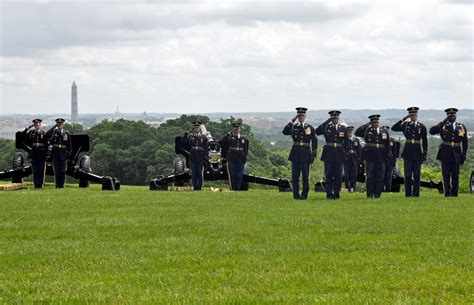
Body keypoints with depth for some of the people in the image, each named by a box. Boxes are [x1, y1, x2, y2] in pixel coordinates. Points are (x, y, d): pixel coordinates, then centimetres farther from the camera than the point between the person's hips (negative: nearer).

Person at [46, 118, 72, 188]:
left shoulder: (67, 133, 6)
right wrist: (54, 127, -14)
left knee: (63, 171, 1)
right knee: (56, 171, 1)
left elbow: (69, 145, 9)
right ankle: (57, 185, 8)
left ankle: (62, 184, 9)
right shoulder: (53, 132, 3)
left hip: (63, 154, 1)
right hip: (55, 153, -1)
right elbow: (47, 135, -20)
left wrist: (69, 153, 0)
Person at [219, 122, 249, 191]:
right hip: (231, 159, -2)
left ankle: (238, 188, 7)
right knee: (232, 175, 0)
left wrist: (245, 157, 7)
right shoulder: (229, 136, 0)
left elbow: (245, 149, 13)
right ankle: (232, 188, 5)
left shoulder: (243, 138, 10)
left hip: (240, 159, 2)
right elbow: (221, 142, -12)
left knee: (239, 175, 2)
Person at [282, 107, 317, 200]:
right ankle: (296, 194, 7)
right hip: (295, 153, 1)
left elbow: (314, 142, 6)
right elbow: (285, 132, -12)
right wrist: (292, 121, -17)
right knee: (295, 176, 1)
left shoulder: (310, 128, 5)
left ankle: (304, 195, 8)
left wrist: (313, 154, -1)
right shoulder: (293, 127, 7)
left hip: (306, 154, -1)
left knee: (305, 175, 1)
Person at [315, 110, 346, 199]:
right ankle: (329, 194, 4)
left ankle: (336, 194, 9)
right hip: (328, 154, -1)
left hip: (339, 154, 2)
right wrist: (328, 121, -15)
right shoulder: (326, 127, 3)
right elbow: (317, 131, -15)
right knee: (329, 175, 0)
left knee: (338, 175, 2)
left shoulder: (343, 128, 9)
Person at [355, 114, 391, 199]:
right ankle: (370, 194, 4)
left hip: (381, 158, 3)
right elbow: (357, 133, -10)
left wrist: (388, 154, 5)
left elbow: (387, 145, 15)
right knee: (370, 177, -1)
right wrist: (366, 125, -10)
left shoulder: (384, 132, 11)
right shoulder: (367, 131, 3)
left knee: (380, 177, 2)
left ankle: (377, 194, 9)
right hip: (370, 157, -3)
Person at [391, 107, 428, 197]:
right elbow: (394, 128, -4)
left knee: (417, 175, 2)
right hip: (407, 152, 0)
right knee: (407, 175, 1)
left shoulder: (422, 127, 5)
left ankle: (416, 194, 7)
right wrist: (403, 119, -8)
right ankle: (408, 194, 5)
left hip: (417, 152, 0)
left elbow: (425, 142, 7)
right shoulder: (405, 125, 7)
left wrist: (425, 154, 2)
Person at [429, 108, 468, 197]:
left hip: (456, 155, 1)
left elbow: (465, 142, 11)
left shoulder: (461, 127, 7)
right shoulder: (443, 126, 2)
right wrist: (443, 123, -21)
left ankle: (454, 193, 8)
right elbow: (431, 131, -14)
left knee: (455, 175, 3)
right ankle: (447, 193, 4)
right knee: (446, 175, 0)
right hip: (445, 154, -1)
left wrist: (464, 155, 6)